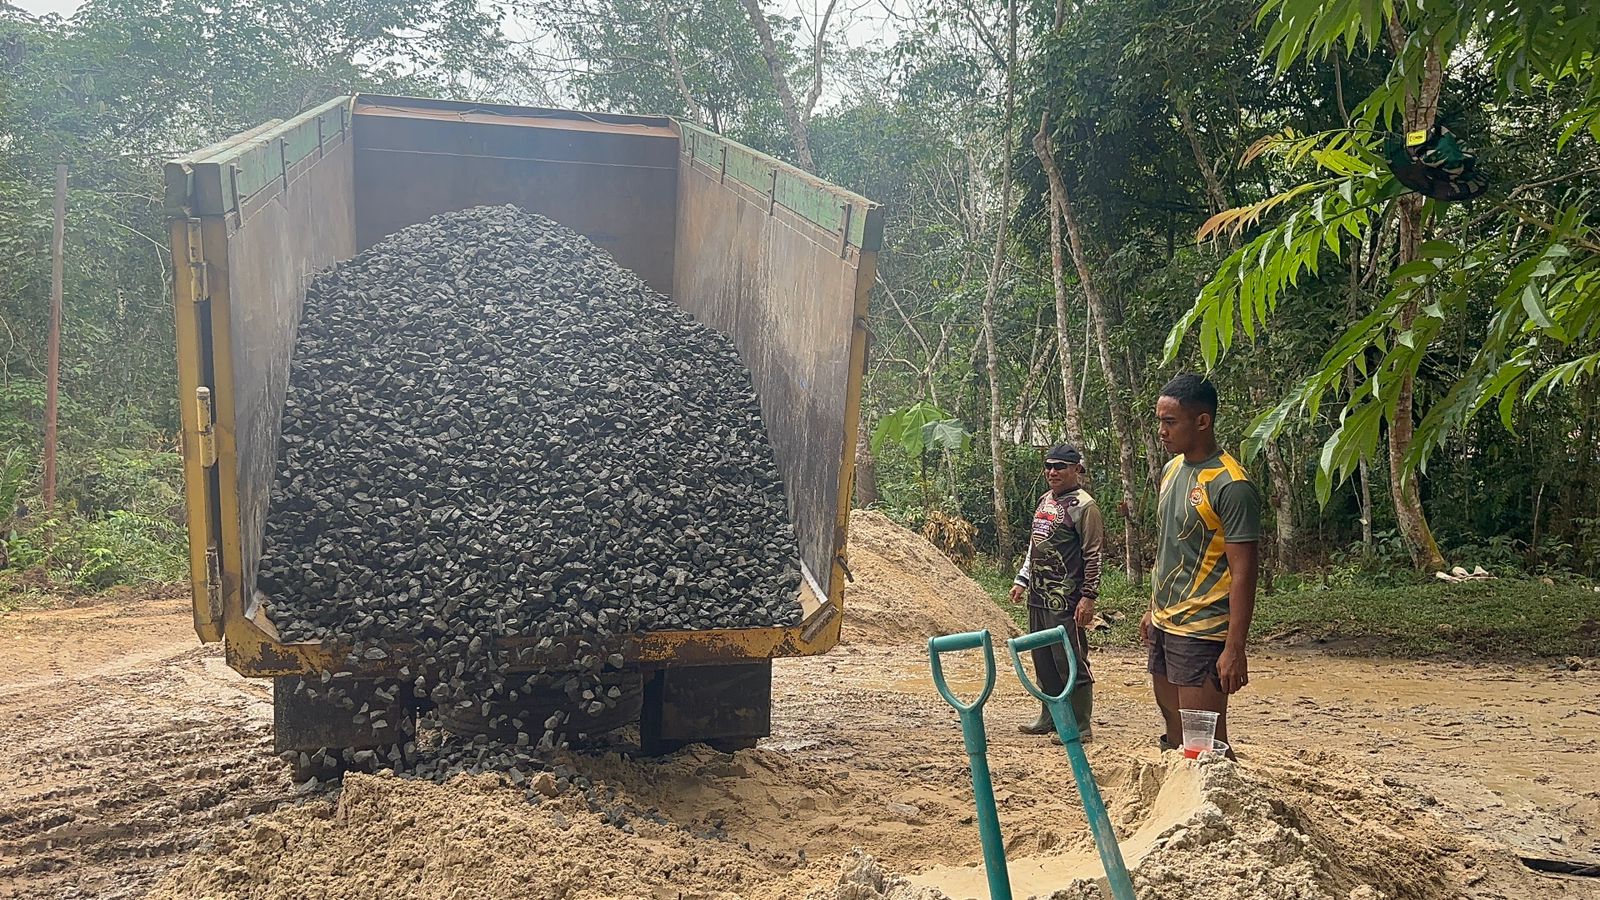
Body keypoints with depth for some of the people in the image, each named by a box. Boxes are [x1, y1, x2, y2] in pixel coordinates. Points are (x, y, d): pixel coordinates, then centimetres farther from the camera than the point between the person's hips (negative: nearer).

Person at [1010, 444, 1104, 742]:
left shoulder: (1083, 506, -10)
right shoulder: (1045, 500, 16)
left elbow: (1094, 556, -13)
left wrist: (1088, 597, -17)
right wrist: (1022, 580, 21)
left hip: (1065, 601, -9)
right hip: (1038, 597, 9)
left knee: (1071, 662, -4)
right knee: (1043, 661, 15)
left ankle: (1080, 725, 4)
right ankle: (1050, 717, 27)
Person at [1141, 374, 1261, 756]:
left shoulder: (1231, 486, -17)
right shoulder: (1171, 470, 10)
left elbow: (1243, 572, -18)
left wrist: (1235, 649, -20)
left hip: (1201, 634, -9)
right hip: (1164, 626, 9)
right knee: (1175, 737, 16)